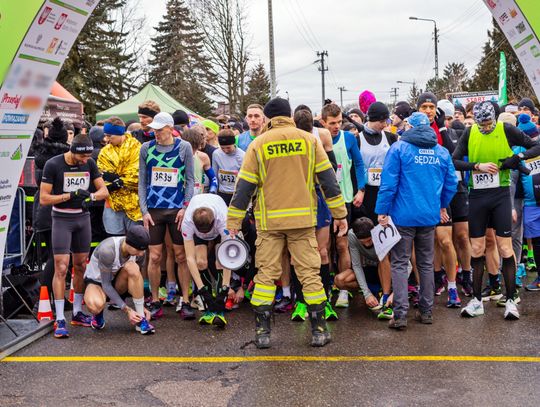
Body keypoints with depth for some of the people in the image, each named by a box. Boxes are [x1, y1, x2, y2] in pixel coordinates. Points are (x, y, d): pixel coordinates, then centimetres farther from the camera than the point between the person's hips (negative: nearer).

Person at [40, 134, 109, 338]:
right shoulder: (53, 165, -13)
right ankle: (60, 320, -8)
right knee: (61, 268, -11)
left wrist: (91, 196, -19)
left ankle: (77, 313, 20)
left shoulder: (89, 164, 0)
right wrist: (71, 195, -22)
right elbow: (43, 198, -13)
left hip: (83, 218, 5)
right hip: (62, 220, -5)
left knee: (81, 266, 9)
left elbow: (104, 190, 3)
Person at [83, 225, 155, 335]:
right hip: (96, 281, -4)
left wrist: (142, 306, -13)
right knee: (95, 305, -40)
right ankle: (98, 314, 1)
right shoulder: (107, 249, -33)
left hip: (117, 282, 4)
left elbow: (136, 278, -2)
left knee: (132, 267, -32)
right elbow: (106, 284, -27)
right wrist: (127, 310, -30)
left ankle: (141, 320, -24)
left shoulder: (139, 252, -17)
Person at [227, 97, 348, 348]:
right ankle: (319, 330, 9)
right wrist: (339, 213, 7)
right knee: (309, 273, 6)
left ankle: (262, 331, 8)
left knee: (266, 274, 6)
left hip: (269, 220, 0)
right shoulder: (309, 140, 3)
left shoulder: (258, 144, 1)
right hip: (303, 218, 0)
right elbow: (327, 178, 2)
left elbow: (244, 185, 0)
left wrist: (233, 220, 6)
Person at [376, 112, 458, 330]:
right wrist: (442, 205, 26)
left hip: (403, 216, -4)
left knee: (399, 263, 1)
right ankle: (426, 311, 20)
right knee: (426, 264, 14)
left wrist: (382, 211, -6)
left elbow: (388, 183, -12)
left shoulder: (398, 148, -7)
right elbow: (451, 183, 11)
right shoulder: (441, 151, 6)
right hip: (430, 216, 4)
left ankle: (400, 314, -6)